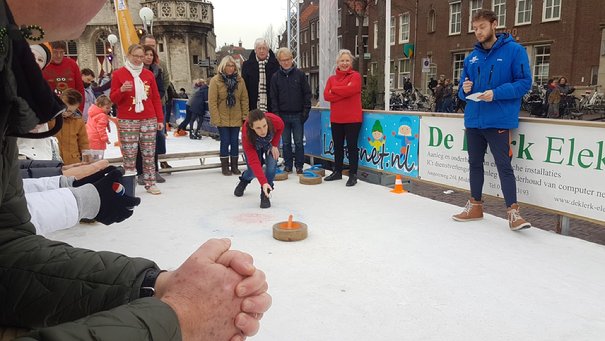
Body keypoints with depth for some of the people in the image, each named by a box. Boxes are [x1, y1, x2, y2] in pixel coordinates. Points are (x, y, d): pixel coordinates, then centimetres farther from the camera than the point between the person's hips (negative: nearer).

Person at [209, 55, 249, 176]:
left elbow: (244, 99, 5)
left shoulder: (239, 80, 2)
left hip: (236, 118, 3)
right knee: (225, 141, 1)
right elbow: (212, 101, -8)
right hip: (222, 118, -2)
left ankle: (234, 166, 20)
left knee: (235, 141, 8)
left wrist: (245, 115, 1)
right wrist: (216, 118, -12)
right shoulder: (215, 80, -6)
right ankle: (225, 166, 14)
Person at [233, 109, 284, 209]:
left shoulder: (275, 120, -41)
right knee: (253, 171, -2)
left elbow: (280, 128, -13)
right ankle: (244, 180, 36)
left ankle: (265, 195, -5)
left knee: (271, 164, -20)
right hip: (255, 145, -1)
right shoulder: (246, 135, -43)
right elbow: (254, 162, -43)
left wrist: (274, 145, -20)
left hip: (271, 141, 1)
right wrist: (263, 182, -51)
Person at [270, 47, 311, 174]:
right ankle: (288, 165, 19)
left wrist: (306, 110, -5)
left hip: (298, 115, -1)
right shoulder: (276, 76, 4)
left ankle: (299, 165, 13)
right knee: (286, 142, 8)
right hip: (283, 115, 2)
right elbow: (273, 97, 5)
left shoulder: (300, 74, 1)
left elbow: (307, 93, 1)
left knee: (299, 142, 3)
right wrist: (276, 113, -3)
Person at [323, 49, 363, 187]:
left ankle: (353, 175, 6)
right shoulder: (332, 79, 11)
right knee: (338, 146, 14)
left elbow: (351, 89, -22)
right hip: (336, 118, 5)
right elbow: (326, 95, -4)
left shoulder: (355, 76, -2)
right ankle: (337, 172, 27)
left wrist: (334, 90, -8)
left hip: (352, 118, -5)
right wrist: (343, 93, -14)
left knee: (352, 146, -1)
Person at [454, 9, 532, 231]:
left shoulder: (514, 50, -3)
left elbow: (524, 82, -8)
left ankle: (513, 212, 0)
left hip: (499, 121, -6)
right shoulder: (471, 58, 11)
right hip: (473, 120, 6)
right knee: (475, 163, 13)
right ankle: (475, 206, 25)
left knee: (504, 165, -6)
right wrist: (465, 90, -8)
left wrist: (496, 93, -21)